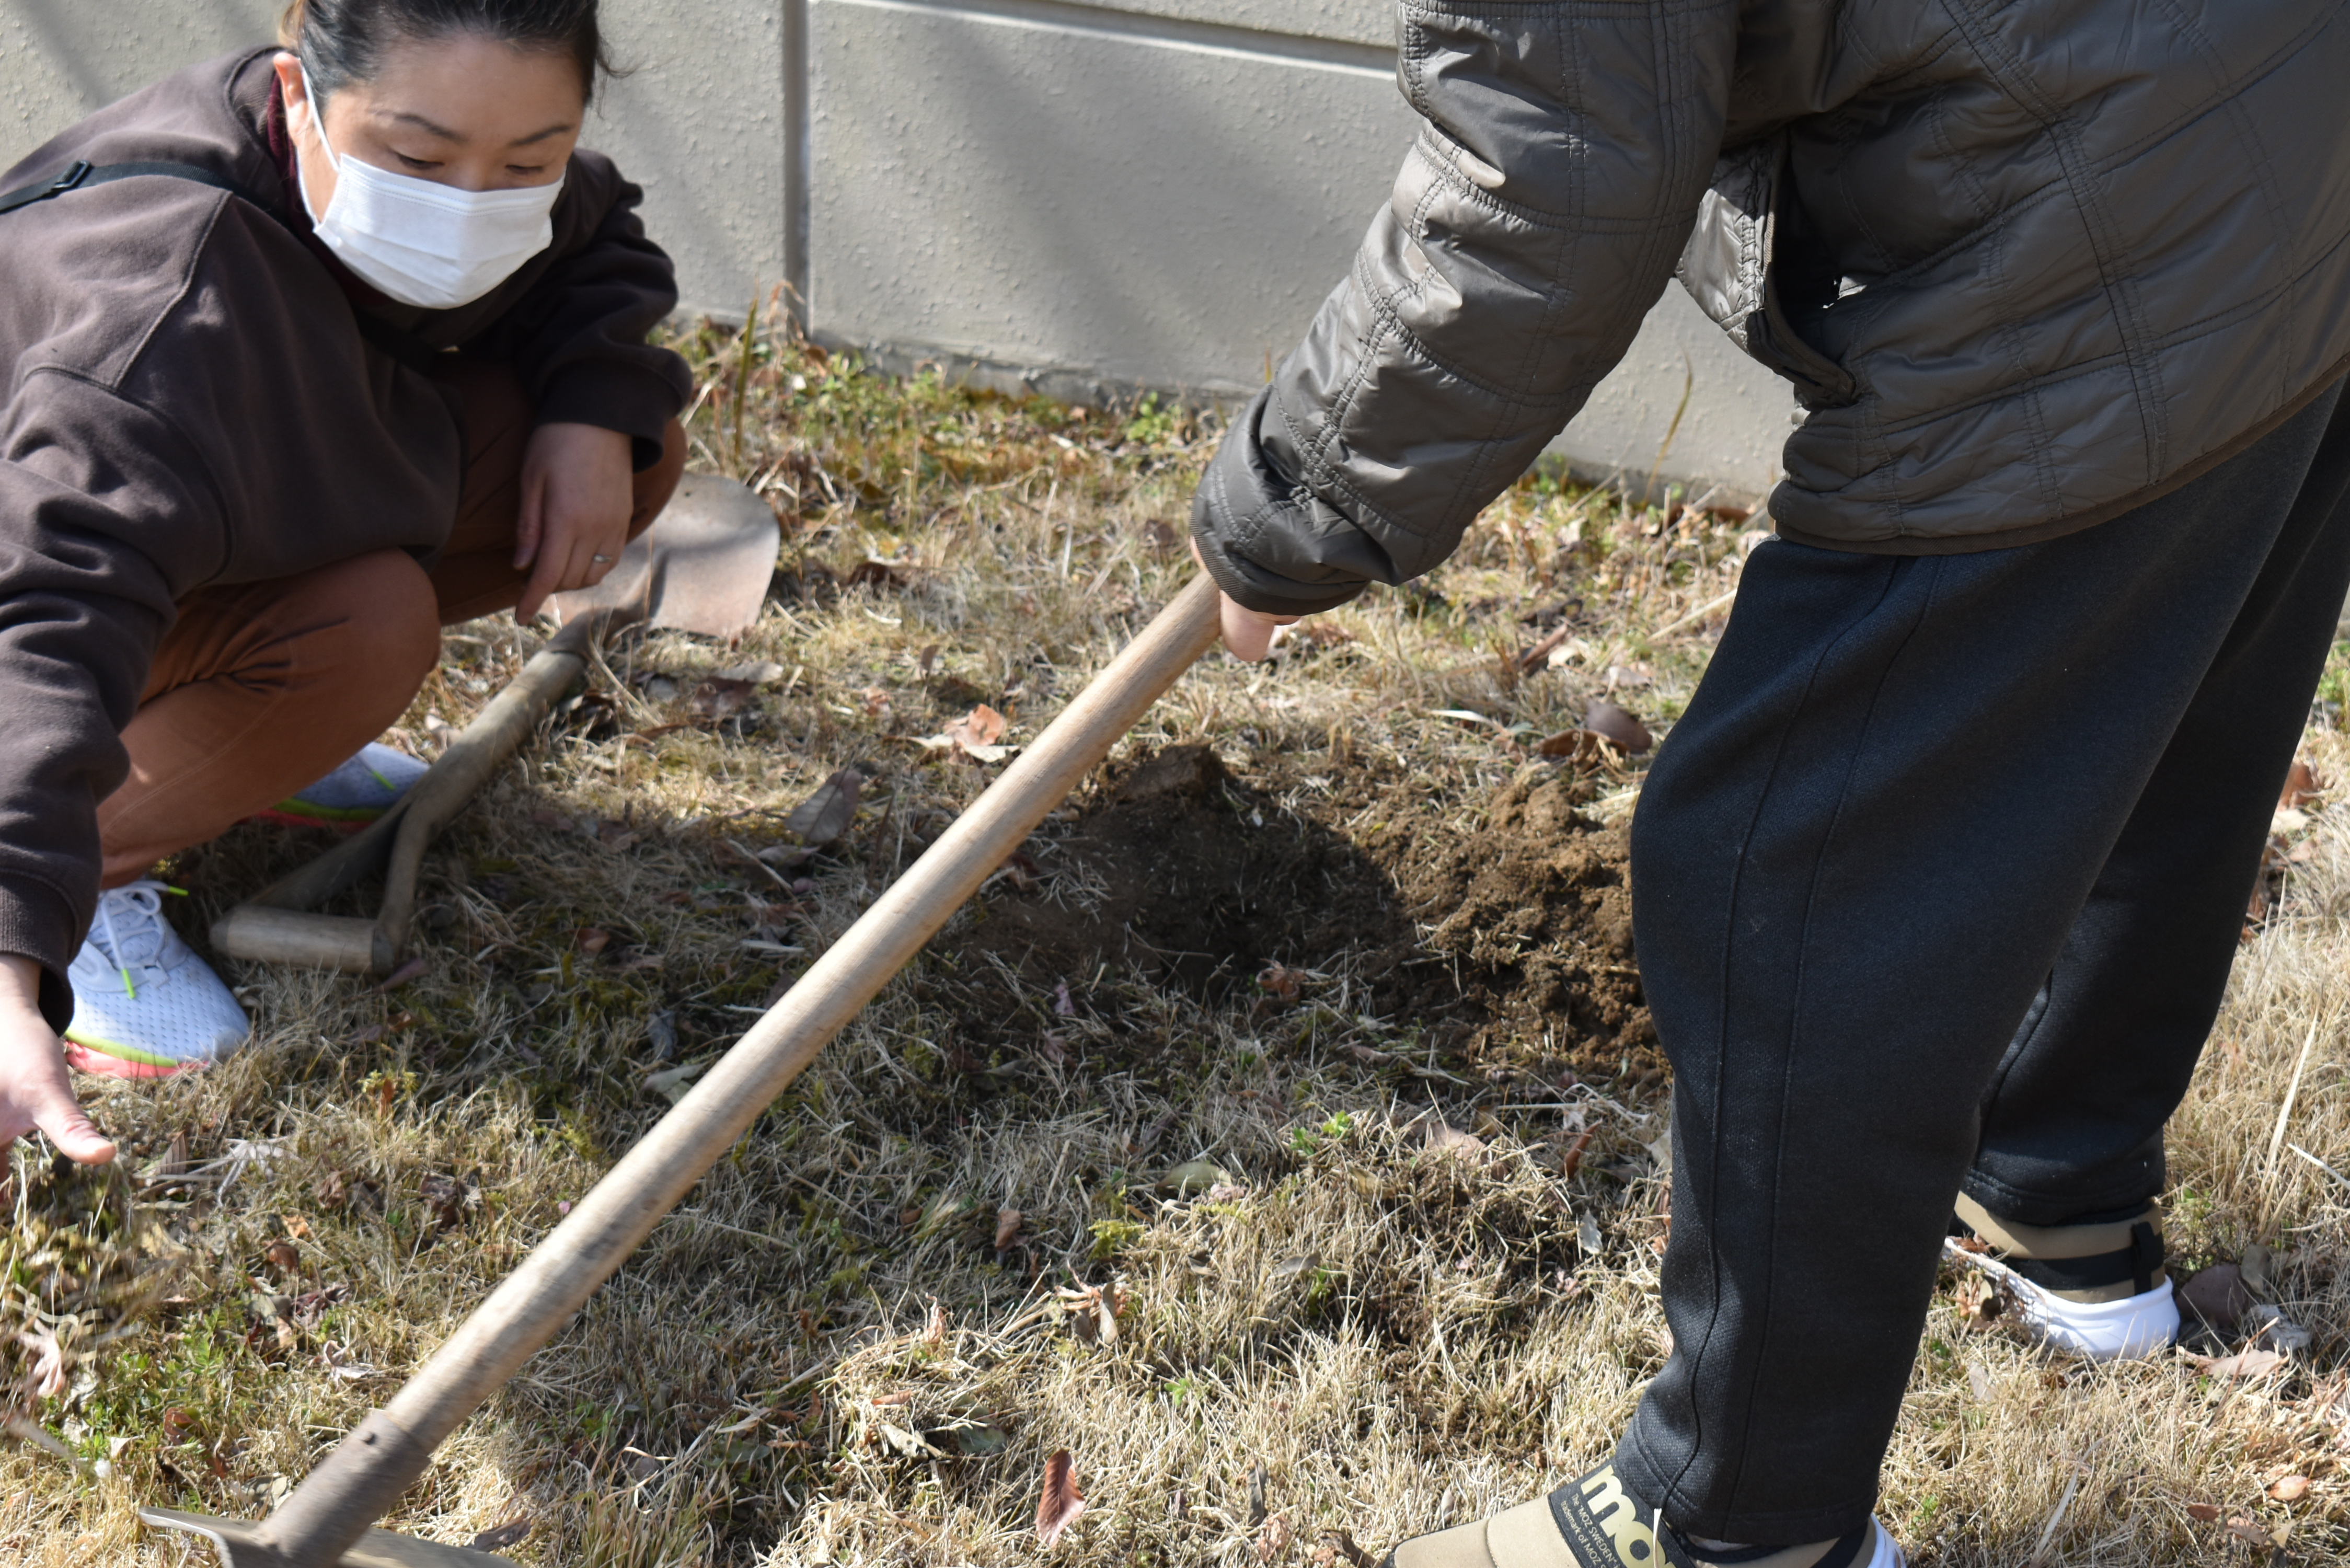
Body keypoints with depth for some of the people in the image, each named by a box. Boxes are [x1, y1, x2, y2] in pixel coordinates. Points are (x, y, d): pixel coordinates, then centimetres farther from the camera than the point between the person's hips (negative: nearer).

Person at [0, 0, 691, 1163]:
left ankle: (256, 732, 5)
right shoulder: (168, 309, -41)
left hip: (255, 514, 8)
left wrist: (595, 406, -18)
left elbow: (601, 250, 4)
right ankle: (107, 855, -12)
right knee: (363, 627, -38)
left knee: (629, 454, -8)